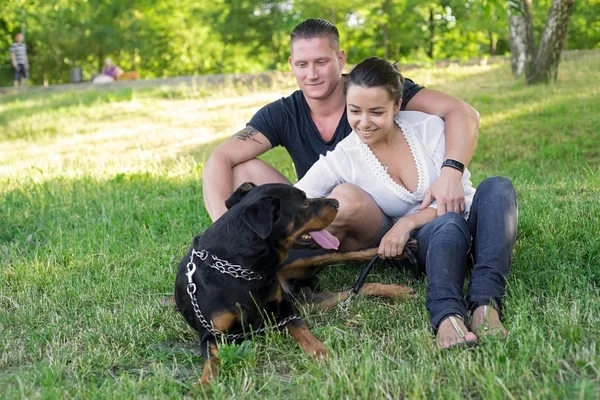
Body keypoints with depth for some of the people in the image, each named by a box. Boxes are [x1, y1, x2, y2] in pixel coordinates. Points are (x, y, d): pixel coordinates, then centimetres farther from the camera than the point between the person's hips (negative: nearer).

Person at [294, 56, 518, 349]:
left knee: (496, 187, -31)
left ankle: (485, 306, -48)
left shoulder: (429, 127, -7)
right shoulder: (341, 160, -8)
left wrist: (408, 222, -21)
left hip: (470, 228, 2)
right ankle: (447, 317, -61)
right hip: (429, 243, -2)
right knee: (449, 223, -37)